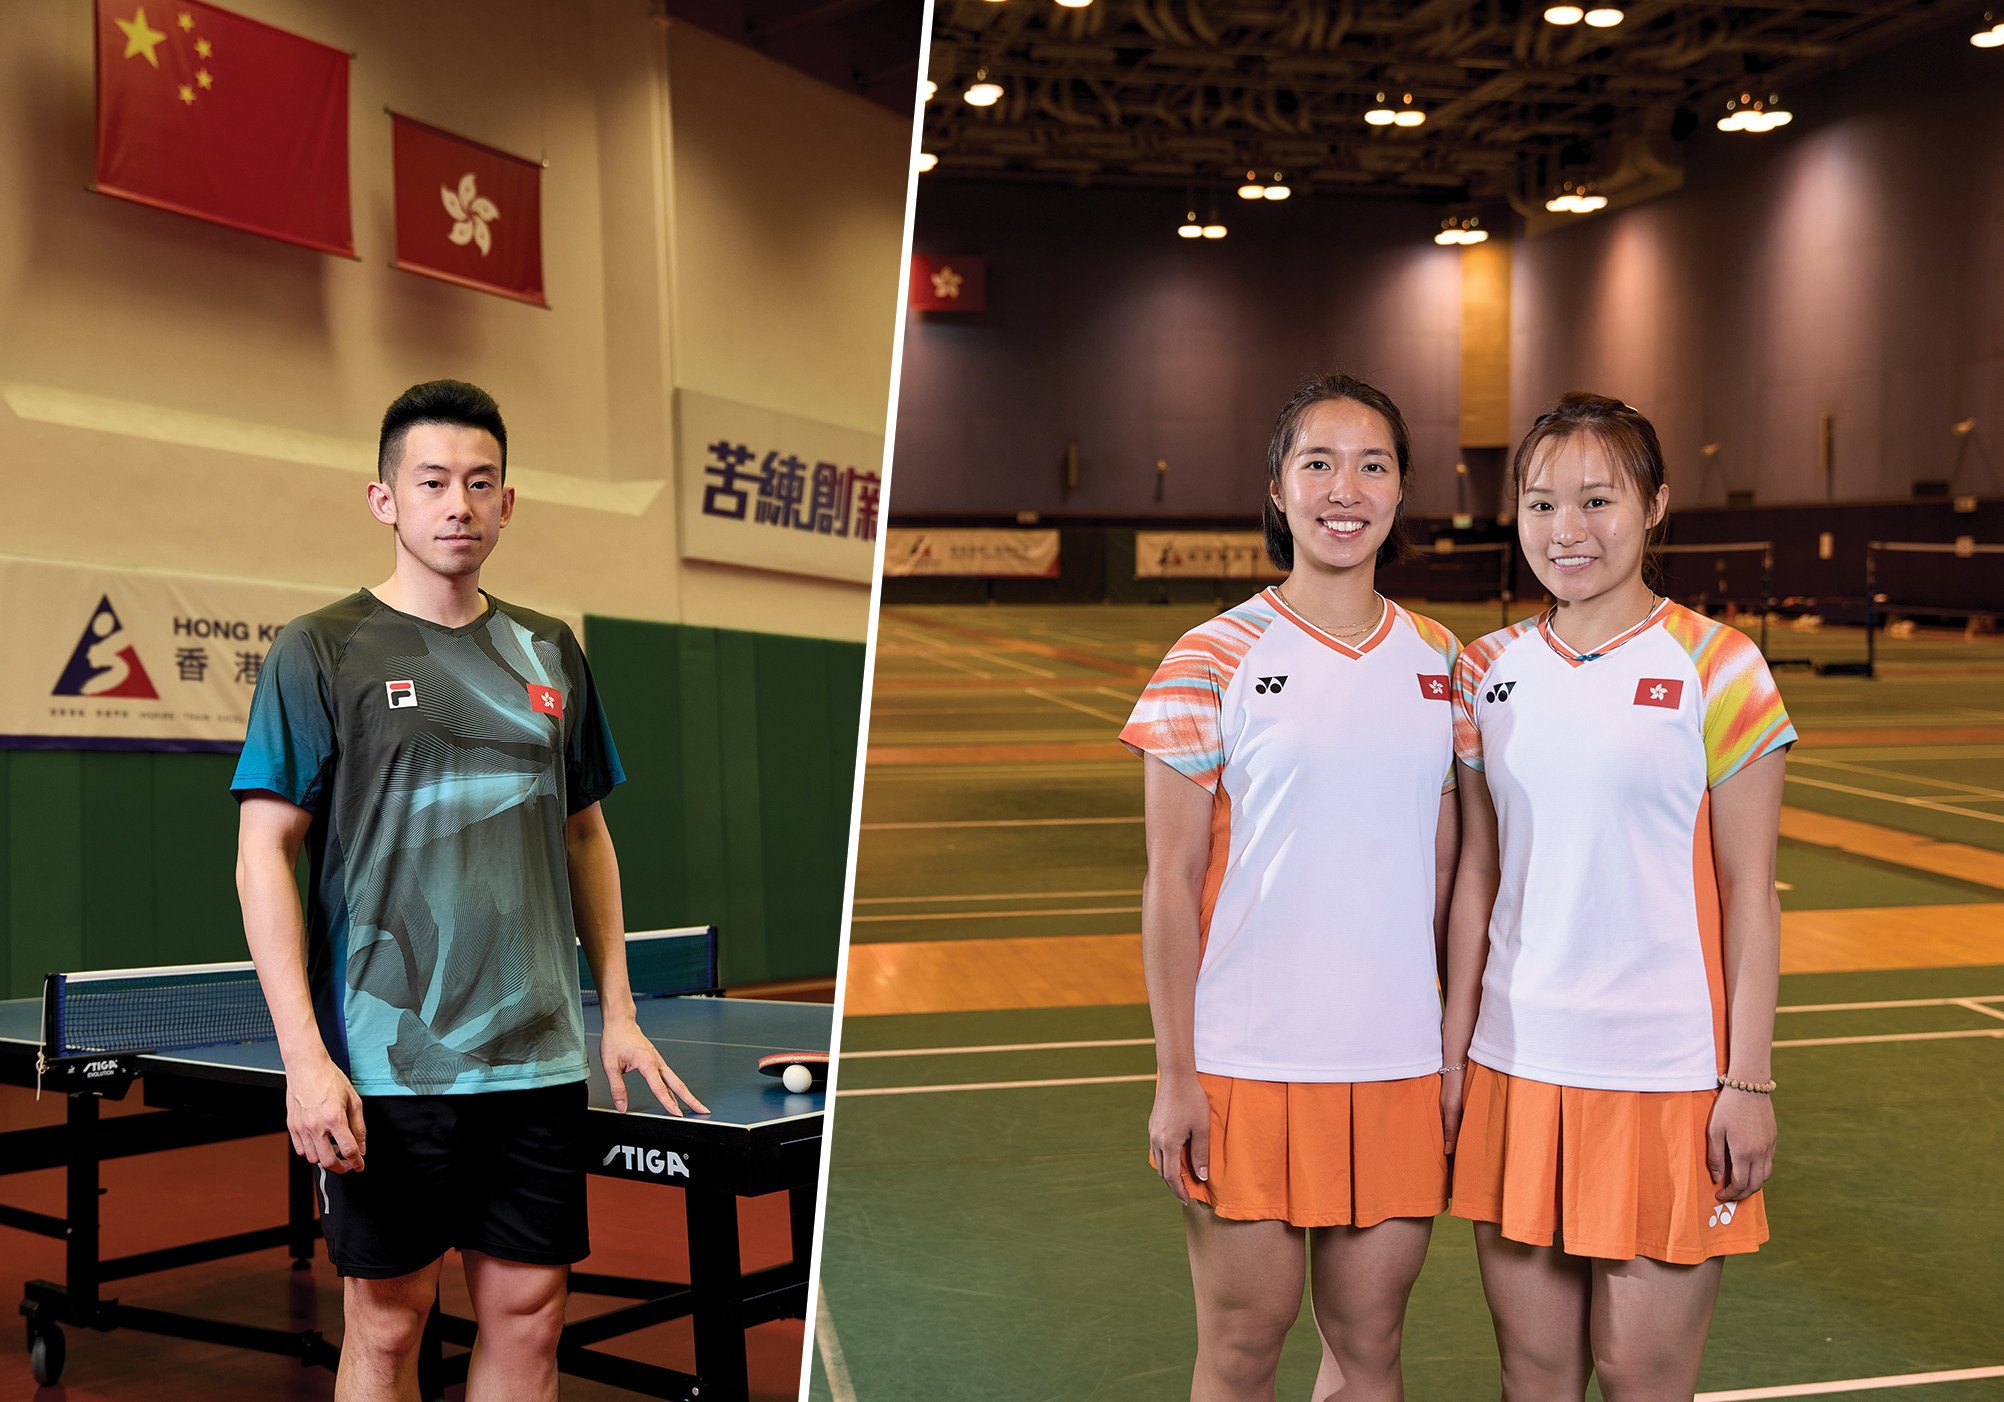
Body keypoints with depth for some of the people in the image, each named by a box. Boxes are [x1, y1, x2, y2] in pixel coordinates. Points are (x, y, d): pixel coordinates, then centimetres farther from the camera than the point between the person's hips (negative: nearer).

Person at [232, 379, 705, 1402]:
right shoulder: (320, 653, -3)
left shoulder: (550, 655, 11)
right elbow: (264, 856, -6)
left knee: (529, 1311, 7)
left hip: (539, 1059, 4)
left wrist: (617, 1012, 11)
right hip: (385, 1068, -4)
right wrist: (304, 1056, -14)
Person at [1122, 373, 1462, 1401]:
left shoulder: (1440, 660, 7)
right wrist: (1176, 1076, -7)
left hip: (1397, 1065, 3)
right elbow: (1171, 885, -4)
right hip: (1248, 1068, -3)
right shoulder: (1214, 661, -5)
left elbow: (1445, 870, 12)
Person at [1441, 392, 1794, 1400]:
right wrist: (1452, 1050, 8)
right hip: (1515, 1068, 4)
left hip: (1666, 1076, -3)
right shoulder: (1491, 672, 5)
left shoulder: (1716, 667, -6)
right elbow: (1478, 876, 10)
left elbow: (1749, 893, -5)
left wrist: (1748, 1083, -7)